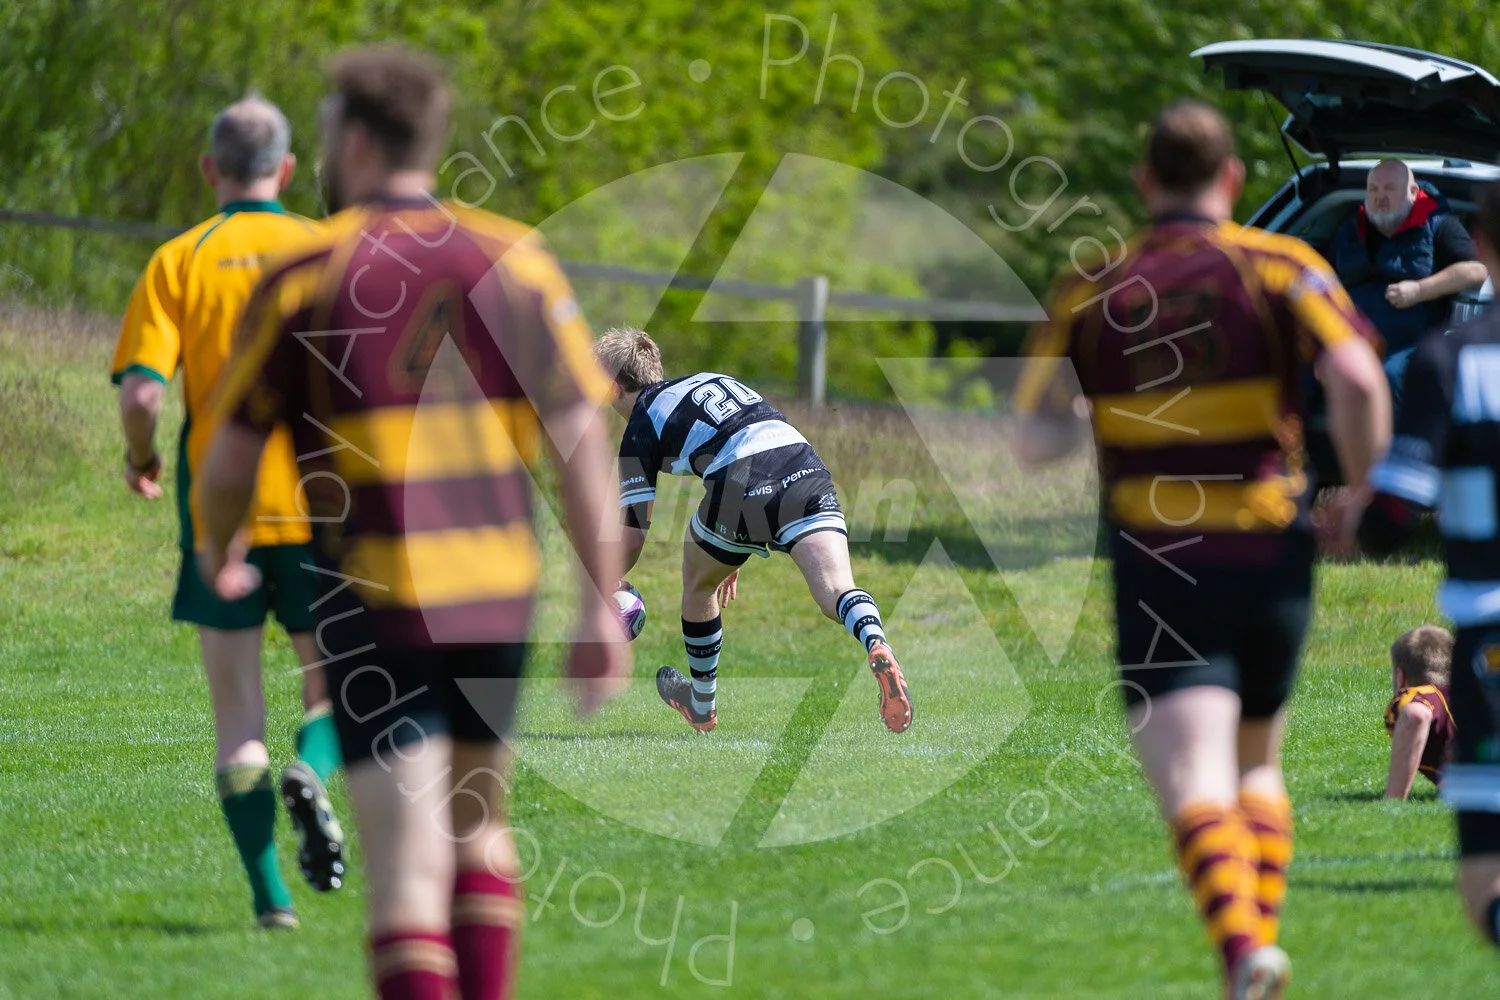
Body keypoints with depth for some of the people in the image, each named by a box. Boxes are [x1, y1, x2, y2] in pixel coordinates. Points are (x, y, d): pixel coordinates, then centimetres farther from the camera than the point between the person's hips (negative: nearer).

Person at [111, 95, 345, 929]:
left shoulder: (179, 261, 1)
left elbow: (141, 392, -9)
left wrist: (142, 460, 10)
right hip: (315, 505, 0)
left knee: (238, 714, 8)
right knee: (333, 683, 14)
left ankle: (271, 895, 1)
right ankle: (311, 775, -19)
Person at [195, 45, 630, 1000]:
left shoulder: (303, 280, -4)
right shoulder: (514, 261, 2)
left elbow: (230, 464, 0)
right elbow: (582, 443, -2)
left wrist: (218, 552, 21)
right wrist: (603, 607, 2)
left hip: (374, 599, -3)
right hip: (496, 596, 3)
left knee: (408, 862, -5)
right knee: (479, 824, 24)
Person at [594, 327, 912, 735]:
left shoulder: (641, 427, 15)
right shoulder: (708, 380, 34)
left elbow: (632, 536, 12)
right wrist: (735, 555, 52)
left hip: (741, 487, -4)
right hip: (804, 467, 4)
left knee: (698, 584, 25)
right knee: (834, 593, -12)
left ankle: (701, 708, 40)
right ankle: (876, 644, -46)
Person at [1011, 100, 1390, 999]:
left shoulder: (1094, 289, 4)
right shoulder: (1282, 268, 0)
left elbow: (1035, 438, -1)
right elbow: (1358, 381, -16)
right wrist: (1364, 490, -1)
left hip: (1157, 564, -1)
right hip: (1271, 551, 1)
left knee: (1194, 782, -12)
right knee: (1258, 764, 23)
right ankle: (1263, 924, 10)